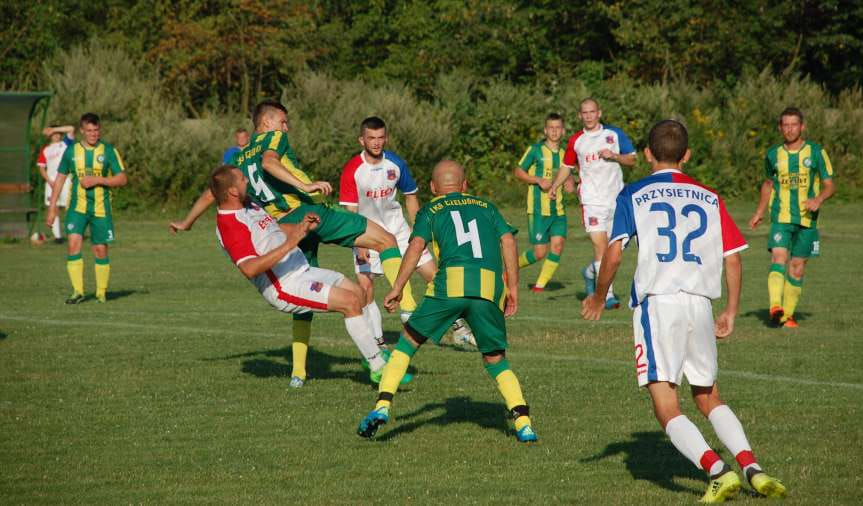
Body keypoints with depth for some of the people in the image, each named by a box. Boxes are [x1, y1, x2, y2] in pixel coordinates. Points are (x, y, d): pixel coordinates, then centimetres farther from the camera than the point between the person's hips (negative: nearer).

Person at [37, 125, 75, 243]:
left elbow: (71, 129, -6)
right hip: (52, 181, 3)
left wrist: (53, 129, -4)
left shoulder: (65, 144, 8)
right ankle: (57, 235, 4)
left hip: (66, 180, -3)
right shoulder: (45, 150, 13)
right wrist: (49, 181, -4)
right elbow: (41, 168, 11)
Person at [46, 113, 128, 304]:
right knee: (74, 244, -15)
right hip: (77, 207, 1)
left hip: (101, 208, -1)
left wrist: (97, 180, -16)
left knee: (100, 250, 2)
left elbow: (122, 179, -2)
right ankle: (78, 291, -11)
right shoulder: (71, 151, 4)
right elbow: (60, 178, 11)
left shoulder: (109, 151, -1)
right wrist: (52, 208, 6)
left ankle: (102, 292, 17)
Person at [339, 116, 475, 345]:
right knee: (365, 289, -15)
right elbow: (350, 212, -16)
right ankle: (378, 342, 0)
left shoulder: (396, 164, -6)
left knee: (433, 274, 1)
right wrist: (359, 245, -25)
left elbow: (410, 197, 8)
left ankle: (458, 327, 16)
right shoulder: (352, 170, -16)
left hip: (397, 229, 3)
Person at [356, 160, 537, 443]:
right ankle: (523, 423, -3)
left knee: (408, 342, 15)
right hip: (491, 289, 2)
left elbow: (416, 246, 4)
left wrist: (397, 289, 3)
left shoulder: (430, 210, 21)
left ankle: (383, 406, 3)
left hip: (451, 284, -2)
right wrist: (513, 288, 14)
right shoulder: (486, 206, 28)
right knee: (496, 360, 14)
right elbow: (508, 240, 15)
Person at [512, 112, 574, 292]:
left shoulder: (564, 153, 11)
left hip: (558, 210, 5)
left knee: (558, 246, -10)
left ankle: (540, 284, 3)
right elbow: (518, 171, -1)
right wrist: (539, 180, -15)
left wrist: (570, 182, 2)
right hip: (538, 209, -5)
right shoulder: (535, 150, -4)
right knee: (539, 253, -6)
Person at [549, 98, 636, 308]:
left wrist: (614, 156, -13)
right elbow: (567, 166, 18)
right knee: (600, 244, -15)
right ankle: (607, 295, -14)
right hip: (592, 199, -2)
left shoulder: (615, 134, 3)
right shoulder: (576, 141, 7)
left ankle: (590, 272, 38)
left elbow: (632, 159, 5)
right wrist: (554, 186, 4)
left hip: (616, 197, 2)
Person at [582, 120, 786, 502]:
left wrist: (598, 298, 10)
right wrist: (731, 312, 18)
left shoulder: (633, 195, 5)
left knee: (667, 409, -3)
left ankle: (717, 470, -23)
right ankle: (752, 467, 3)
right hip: (700, 304, 4)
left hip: (657, 303, -4)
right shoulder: (709, 198, 14)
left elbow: (613, 255, -5)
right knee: (708, 398, 19)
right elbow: (733, 259, 9)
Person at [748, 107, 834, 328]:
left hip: (807, 218, 0)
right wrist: (759, 212, 18)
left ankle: (787, 313, 17)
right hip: (780, 217, 0)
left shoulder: (816, 152, 1)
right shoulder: (773, 155, 6)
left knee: (797, 267, 5)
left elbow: (830, 185, 2)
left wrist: (819, 199, -19)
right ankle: (775, 306, -35)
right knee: (779, 257, -21)